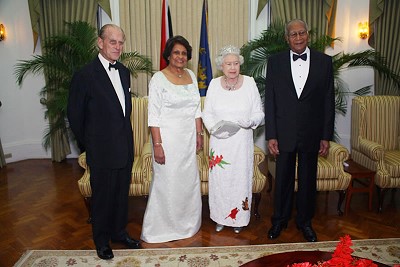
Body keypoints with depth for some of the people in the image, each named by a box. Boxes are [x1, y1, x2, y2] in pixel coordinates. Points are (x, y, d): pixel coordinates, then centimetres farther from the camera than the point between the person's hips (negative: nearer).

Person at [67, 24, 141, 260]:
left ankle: (119, 232, 39)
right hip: (102, 151, -5)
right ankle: (102, 240, 33)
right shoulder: (85, 75, -13)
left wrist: (126, 137, 13)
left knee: (122, 194, 18)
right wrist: (90, 144, 1)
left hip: (125, 148, 6)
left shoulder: (124, 72, 7)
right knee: (102, 197, 11)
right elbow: (75, 116, -7)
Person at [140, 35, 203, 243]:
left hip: (188, 138, 6)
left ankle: (187, 223, 34)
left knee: (189, 180, 14)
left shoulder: (191, 75, 9)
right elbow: (154, 116, -13)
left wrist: (199, 134, 9)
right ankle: (160, 229, 22)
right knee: (166, 182, 2)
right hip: (168, 138, -6)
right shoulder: (158, 79, -9)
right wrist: (157, 144, -17)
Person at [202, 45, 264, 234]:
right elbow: (206, 113, 4)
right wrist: (214, 127, -15)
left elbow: (259, 113, 0)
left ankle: (239, 218, 30)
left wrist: (249, 122, -21)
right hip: (219, 141, 1)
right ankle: (220, 218, 30)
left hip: (242, 142, -1)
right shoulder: (214, 84, 0)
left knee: (240, 178, 9)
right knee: (219, 179, 10)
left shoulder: (249, 83, -4)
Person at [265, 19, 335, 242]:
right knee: (283, 179, 11)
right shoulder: (275, 62, -1)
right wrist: (271, 135, -6)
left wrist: (326, 136, -1)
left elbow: (329, 101, 1)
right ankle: (280, 220, 31)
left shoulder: (324, 62, 0)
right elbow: (270, 101, -2)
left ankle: (305, 221, 34)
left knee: (308, 180, 14)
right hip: (284, 133, 0)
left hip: (312, 134, 1)